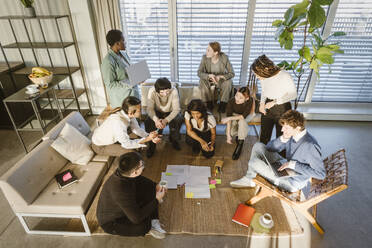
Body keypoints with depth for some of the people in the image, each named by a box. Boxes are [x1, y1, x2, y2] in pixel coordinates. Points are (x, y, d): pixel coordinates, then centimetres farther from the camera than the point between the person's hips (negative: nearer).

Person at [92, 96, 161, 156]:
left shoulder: (129, 114, -17)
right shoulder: (118, 123, -38)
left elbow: (136, 129, -6)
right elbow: (127, 144, -30)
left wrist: (149, 136, -20)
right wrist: (147, 139, -29)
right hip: (100, 146, -8)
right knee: (130, 153, -20)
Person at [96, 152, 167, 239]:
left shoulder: (124, 173, -18)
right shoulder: (120, 189, -41)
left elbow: (140, 179, 7)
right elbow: (136, 218, -35)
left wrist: (156, 186, -5)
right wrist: (157, 200, -25)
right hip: (111, 222, -8)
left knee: (149, 188, -4)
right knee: (144, 226, -31)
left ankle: (154, 222, -3)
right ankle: (148, 227, 5)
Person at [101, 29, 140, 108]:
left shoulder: (123, 53, 3)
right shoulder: (108, 61, -21)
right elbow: (110, 84, -20)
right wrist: (130, 84, -27)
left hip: (133, 92, 8)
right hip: (121, 98, -8)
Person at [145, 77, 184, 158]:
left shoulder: (174, 91, -28)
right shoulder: (152, 91, -25)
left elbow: (176, 109, -28)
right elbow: (150, 108, -25)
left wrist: (166, 120, -44)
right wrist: (156, 120, -45)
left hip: (171, 112, 0)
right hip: (157, 112, 1)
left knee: (179, 120, -31)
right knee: (148, 122, -28)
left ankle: (173, 139, 0)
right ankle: (152, 143, -2)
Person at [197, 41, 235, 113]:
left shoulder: (224, 57, -21)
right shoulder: (205, 57, -19)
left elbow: (232, 73, -18)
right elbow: (199, 72, -20)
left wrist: (220, 77, -37)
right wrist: (210, 76, -40)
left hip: (221, 79, -1)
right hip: (208, 79, 1)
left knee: (228, 82, -31)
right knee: (202, 81, -31)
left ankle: (223, 105, -13)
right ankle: (209, 103, -12)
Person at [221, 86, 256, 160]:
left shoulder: (250, 101, -34)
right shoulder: (231, 101, -30)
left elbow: (244, 116, -32)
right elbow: (228, 117, -31)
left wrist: (230, 118, -38)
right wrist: (228, 135, -34)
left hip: (247, 116, -1)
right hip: (235, 114, 1)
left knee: (242, 121, -37)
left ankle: (240, 144, -21)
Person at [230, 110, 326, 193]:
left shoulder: (310, 145, -30)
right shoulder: (291, 135, -6)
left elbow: (321, 174, -26)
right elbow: (270, 147, 3)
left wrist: (293, 165, -26)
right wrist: (282, 139, -17)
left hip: (293, 183, -8)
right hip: (285, 167, 8)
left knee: (254, 162, -18)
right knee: (258, 146, 1)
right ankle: (249, 178, 8)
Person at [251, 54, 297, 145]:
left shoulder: (285, 76, -20)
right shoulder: (263, 77, -5)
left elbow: (293, 94, -12)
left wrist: (275, 101, -20)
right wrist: (262, 103, -3)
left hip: (282, 109, -4)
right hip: (267, 108, 5)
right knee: (264, 137, 11)